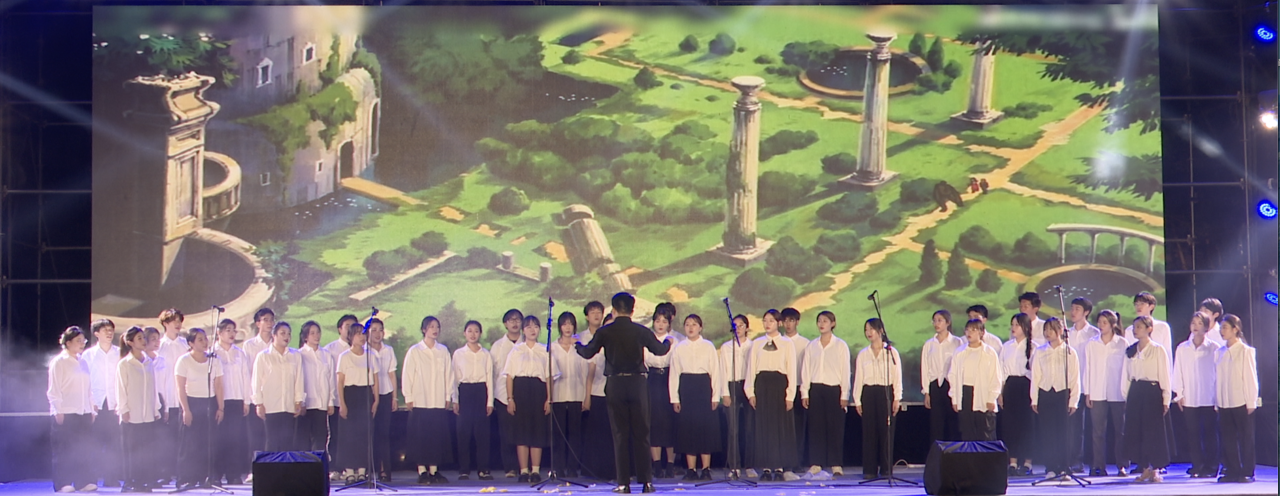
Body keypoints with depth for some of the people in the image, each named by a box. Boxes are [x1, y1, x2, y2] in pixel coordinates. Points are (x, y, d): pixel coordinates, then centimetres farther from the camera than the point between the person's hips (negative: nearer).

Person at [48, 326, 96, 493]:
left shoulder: (83, 363, 17)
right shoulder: (58, 362, -3)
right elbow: (54, 390, -7)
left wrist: (92, 410, 14)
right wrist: (58, 411, -13)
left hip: (83, 412, 6)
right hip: (65, 413, -6)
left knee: (85, 448, 1)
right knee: (64, 450, -3)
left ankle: (82, 482, 5)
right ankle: (62, 484, 0)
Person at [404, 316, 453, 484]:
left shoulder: (443, 350, 8)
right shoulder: (414, 351, 2)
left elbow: (448, 374, 10)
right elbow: (407, 375, 2)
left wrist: (448, 396, 6)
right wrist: (409, 398, -2)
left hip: (439, 401, 2)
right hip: (420, 401, -2)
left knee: (438, 436, 2)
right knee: (420, 437, -3)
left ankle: (434, 470, 9)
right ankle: (422, 471, 2)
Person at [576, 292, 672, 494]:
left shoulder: (605, 332, -3)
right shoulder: (641, 331, -1)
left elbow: (588, 353, 8)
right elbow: (659, 349, 12)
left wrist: (578, 345, 31)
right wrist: (668, 343, 36)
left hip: (615, 384, 0)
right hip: (638, 383, 1)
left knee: (620, 434, 4)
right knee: (641, 433, 7)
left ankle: (623, 483, 2)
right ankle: (646, 480, 5)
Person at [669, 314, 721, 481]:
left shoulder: (708, 347, 3)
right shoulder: (679, 348, 8)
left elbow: (715, 372, 2)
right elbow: (674, 374, 7)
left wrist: (715, 396, -3)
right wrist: (674, 398, 1)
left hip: (704, 387, -2)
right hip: (685, 387, 2)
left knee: (706, 427, -3)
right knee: (687, 427, 1)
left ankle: (706, 469, 4)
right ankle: (691, 470, 6)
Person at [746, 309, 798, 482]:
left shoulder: (786, 343, 5)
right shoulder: (757, 343, 12)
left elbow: (791, 370, 2)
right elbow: (751, 368, 10)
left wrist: (790, 395, -5)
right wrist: (750, 392, 1)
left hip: (779, 383, -2)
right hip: (762, 384, 2)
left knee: (781, 427, -2)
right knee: (763, 427, 0)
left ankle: (780, 468, 2)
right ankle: (766, 469, 3)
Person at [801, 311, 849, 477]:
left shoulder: (840, 345, 2)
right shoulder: (811, 346, 10)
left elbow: (845, 371, 1)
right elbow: (806, 370, 11)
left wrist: (844, 395, -4)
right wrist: (804, 393, 4)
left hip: (834, 389, -3)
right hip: (815, 389, 3)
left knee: (835, 427, -3)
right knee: (816, 427, 1)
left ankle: (836, 465, 2)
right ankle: (816, 464, 5)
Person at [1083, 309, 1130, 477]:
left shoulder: (1122, 344, 2)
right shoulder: (1091, 344, 7)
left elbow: (1126, 368, 2)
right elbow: (1087, 368, 8)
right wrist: (1087, 393, 4)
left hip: (1118, 394, -1)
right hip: (1097, 394, 2)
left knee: (1120, 430, 1)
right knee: (1098, 431, 0)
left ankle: (1122, 465, 8)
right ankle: (1099, 467, 3)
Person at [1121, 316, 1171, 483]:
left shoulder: (1158, 350, -2)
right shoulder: (1130, 351, 12)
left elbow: (1164, 375, -4)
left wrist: (1165, 400, -7)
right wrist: (1126, 396, 8)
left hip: (1152, 391, -5)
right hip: (1135, 392, 5)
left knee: (1153, 431, -5)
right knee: (1135, 432, 2)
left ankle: (1155, 470, 3)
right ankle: (1145, 470, 11)